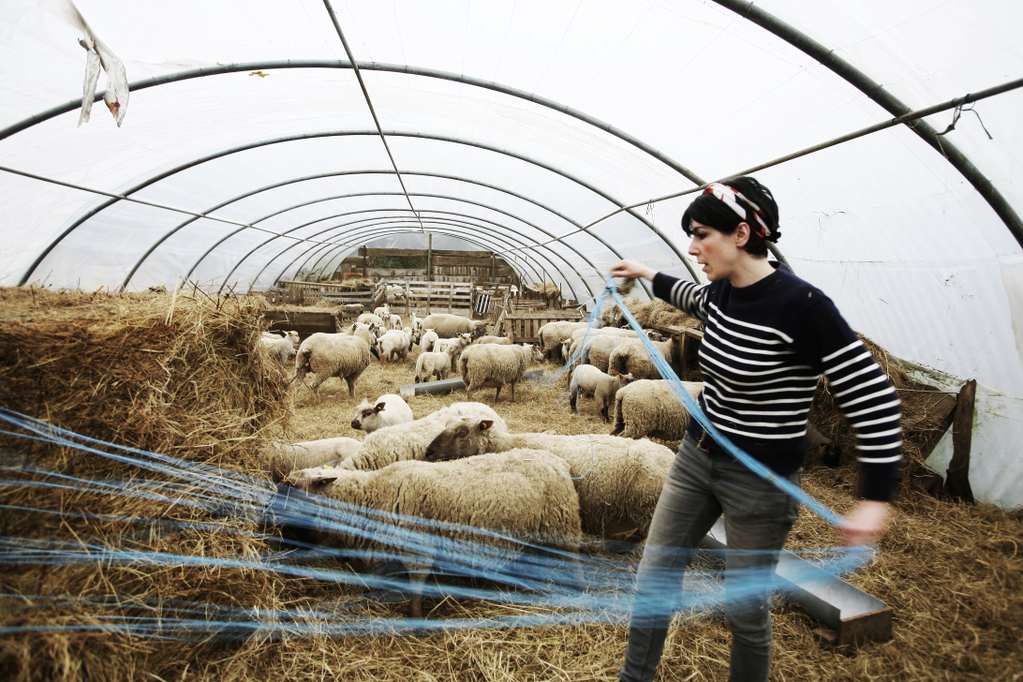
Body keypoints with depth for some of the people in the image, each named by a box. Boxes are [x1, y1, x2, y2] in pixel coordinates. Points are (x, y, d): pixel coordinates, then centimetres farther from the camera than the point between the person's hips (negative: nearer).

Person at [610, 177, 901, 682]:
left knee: (744, 608, 12)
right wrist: (649, 277, 34)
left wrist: (876, 497, -20)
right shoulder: (723, 291, -1)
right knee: (653, 578, 15)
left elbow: (873, 398, -19)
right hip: (696, 456, 7)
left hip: (760, 480, -7)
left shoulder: (801, 305, -23)